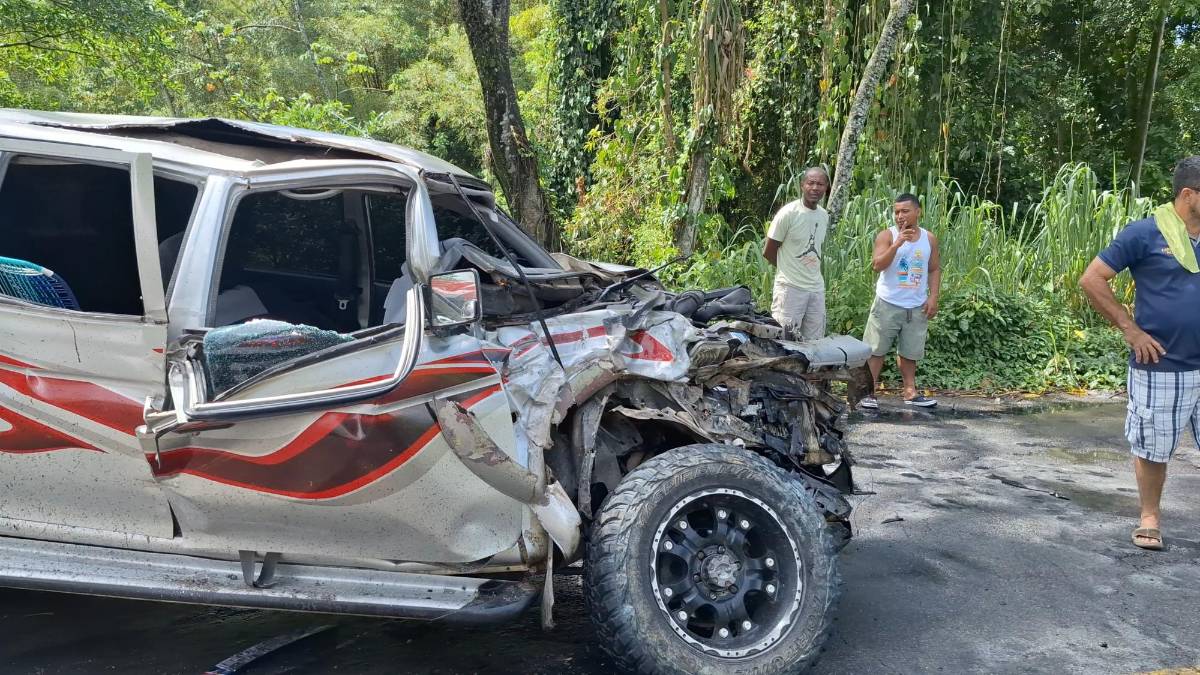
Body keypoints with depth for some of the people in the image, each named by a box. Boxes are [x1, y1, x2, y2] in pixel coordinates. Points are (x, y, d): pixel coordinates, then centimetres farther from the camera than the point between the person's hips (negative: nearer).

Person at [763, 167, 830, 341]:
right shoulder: (788, 213, -11)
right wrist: (789, 269, 6)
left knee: (814, 343, 8)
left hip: (817, 288, 6)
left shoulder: (824, 216, 9)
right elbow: (768, 252, -6)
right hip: (790, 287, -6)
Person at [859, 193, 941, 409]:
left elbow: (935, 270, 11)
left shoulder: (929, 238, 6)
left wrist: (933, 297, 1)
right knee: (876, 350, -2)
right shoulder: (887, 236, -6)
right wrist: (897, 244, -28)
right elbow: (877, 265, -18)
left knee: (909, 352, 13)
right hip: (888, 304, -3)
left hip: (917, 307, 3)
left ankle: (910, 392, 23)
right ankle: (869, 392, 4)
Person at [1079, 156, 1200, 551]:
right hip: (1161, 367, -4)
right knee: (1153, 450, 9)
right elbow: (1091, 280, -10)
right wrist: (1131, 330, -11)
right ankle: (1149, 517, 27)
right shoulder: (1146, 233, -9)